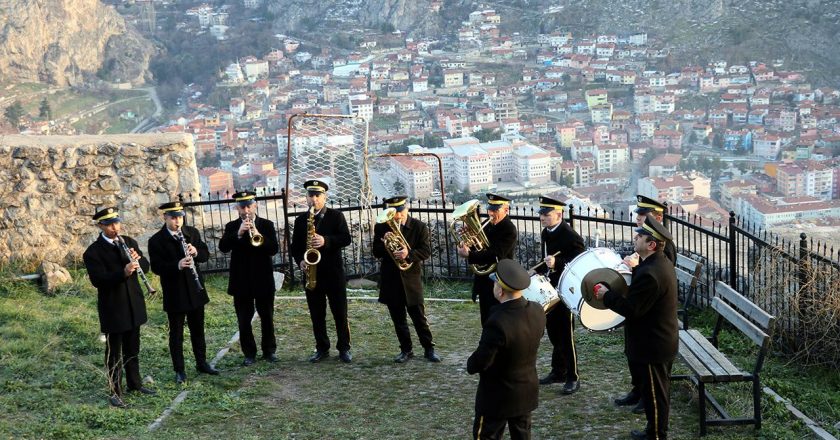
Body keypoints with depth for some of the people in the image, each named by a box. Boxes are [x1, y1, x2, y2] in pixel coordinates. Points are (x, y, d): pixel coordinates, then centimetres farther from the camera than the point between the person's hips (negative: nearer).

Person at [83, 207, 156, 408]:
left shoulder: (129, 242, 5)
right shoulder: (93, 252, -13)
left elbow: (145, 266, 5)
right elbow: (97, 280, -22)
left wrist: (137, 259, -18)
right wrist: (123, 273, -36)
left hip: (133, 305, 6)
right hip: (112, 308, -5)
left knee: (133, 348, 18)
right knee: (114, 352, 2)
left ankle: (134, 383, 32)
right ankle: (115, 392, 9)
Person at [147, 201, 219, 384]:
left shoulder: (192, 232, 3)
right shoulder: (156, 241, -10)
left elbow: (206, 254, 5)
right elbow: (156, 267, -16)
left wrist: (196, 252, -18)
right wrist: (177, 265, -31)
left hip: (195, 290, 4)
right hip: (174, 294, -4)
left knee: (198, 329, 16)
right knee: (176, 333, 5)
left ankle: (202, 363, 30)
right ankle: (179, 370, 14)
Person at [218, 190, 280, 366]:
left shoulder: (267, 225, 2)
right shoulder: (231, 227, 4)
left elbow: (274, 249, -9)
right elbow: (223, 247, -12)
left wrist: (258, 236, -26)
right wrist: (238, 233, -26)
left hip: (263, 280, 0)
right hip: (241, 281, 0)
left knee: (267, 317, 8)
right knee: (244, 320, 3)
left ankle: (269, 350, 21)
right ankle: (249, 353, 14)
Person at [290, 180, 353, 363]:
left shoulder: (336, 216, 1)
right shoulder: (300, 220, 10)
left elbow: (346, 238, -9)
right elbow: (295, 246, 10)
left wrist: (326, 241, -23)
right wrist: (300, 260, -9)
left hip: (333, 272, -3)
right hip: (311, 272, 3)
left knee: (340, 312, 1)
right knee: (316, 314, 7)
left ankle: (344, 348, 11)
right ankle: (322, 348, 17)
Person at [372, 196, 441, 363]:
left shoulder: (420, 227, -3)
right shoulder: (381, 228, 3)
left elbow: (426, 250, -8)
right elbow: (376, 253, 2)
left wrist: (409, 254, -26)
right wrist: (384, 243, -19)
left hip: (411, 278, -2)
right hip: (390, 280, 3)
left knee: (418, 315, 0)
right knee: (398, 318, 9)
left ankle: (429, 349, 11)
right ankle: (406, 349, 20)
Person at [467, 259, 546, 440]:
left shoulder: (498, 322, -33)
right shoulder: (537, 311, -10)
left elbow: (480, 363, -25)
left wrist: (470, 364, -4)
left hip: (498, 396, -6)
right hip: (527, 391, 6)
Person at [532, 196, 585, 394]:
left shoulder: (571, 236, -19)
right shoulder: (545, 233, 7)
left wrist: (557, 263, -34)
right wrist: (538, 272, 9)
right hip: (550, 289, 8)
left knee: (565, 335, -2)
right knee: (553, 332, 16)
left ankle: (572, 378, 8)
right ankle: (558, 371, 29)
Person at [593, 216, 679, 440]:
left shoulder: (649, 274, -29)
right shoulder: (660, 263, 5)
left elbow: (630, 309, -26)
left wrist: (606, 295, -14)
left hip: (652, 347, -10)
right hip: (662, 342, 10)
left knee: (654, 394, 5)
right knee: (657, 390, 21)